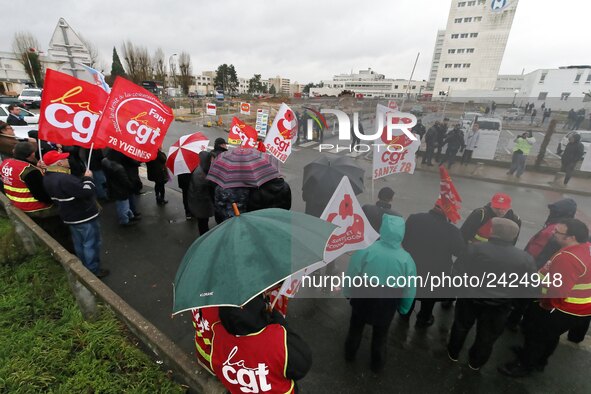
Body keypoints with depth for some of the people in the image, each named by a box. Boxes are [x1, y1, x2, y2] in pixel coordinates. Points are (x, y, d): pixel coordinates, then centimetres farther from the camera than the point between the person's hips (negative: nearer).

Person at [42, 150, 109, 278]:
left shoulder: (48, 177, 4)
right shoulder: (64, 179, -30)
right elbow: (86, 192, -29)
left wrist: (83, 180, 4)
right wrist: (88, 178, -15)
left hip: (71, 216, 10)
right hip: (85, 217, -10)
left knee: (79, 244, 22)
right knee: (91, 244, 3)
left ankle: (84, 267, 37)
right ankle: (93, 271, 14)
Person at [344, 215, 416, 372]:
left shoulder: (366, 250, -28)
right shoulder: (406, 259, -22)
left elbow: (352, 274, -15)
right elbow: (409, 289, -8)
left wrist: (348, 292, 4)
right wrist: (403, 309, 11)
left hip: (362, 297, 0)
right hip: (387, 303, 1)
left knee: (356, 327, 27)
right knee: (380, 334, 28)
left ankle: (350, 354, 51)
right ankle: (377, 364, 50)